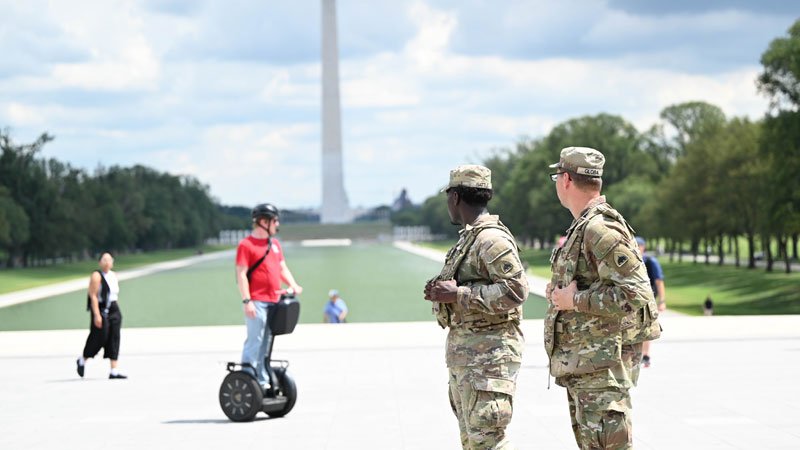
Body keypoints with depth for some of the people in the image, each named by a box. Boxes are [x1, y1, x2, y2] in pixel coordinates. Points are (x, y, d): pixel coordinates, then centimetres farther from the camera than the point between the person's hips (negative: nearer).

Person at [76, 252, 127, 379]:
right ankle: (82, 361, 22)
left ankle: (114, 372, -1)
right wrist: (97, 315, -21)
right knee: (99, 338, -4)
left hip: (114, 310, 7)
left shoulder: (113, 275, 14)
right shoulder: (96, 276, -9)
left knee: (114, 340, 0)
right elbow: (93, 296, -15)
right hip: (101, 310, -7)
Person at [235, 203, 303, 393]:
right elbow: (241, 274, -11)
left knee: (266, 342, 11)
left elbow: (282, 268, 22)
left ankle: (263, 381, 16)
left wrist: (293, 285, 3)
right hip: (257, 302, -8)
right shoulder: (246, 245, -7)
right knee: (254, 341, -9)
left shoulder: (275, 244, 18)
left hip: (274, 301, 8)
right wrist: (247, 301, -18)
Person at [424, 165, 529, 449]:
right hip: (464, 351, 11)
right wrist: (441, 293, 7)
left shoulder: (491, 239, -15)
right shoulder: (468, 237, 17)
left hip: (488, 351, -11)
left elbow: (515, 290, -24)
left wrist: (458, 294, -22)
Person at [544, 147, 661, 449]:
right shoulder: (582, 228, 16)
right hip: (581, 367, 11)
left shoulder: (601, 229, -17)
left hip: (602, 365, -11)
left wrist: (575, 300, -18)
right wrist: (560, 291, 10)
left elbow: (636, 294, -24)